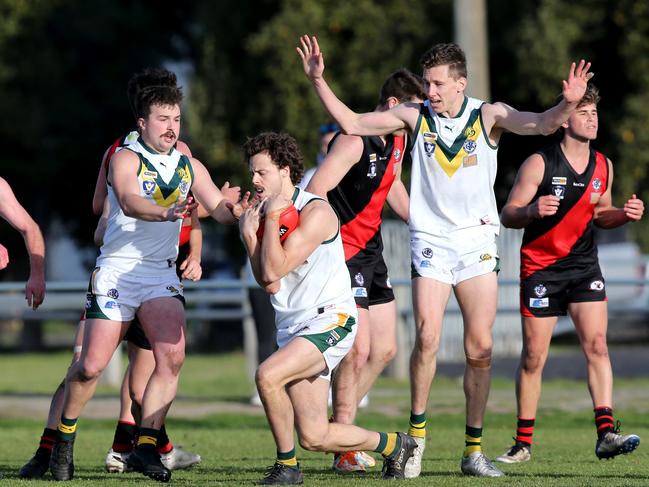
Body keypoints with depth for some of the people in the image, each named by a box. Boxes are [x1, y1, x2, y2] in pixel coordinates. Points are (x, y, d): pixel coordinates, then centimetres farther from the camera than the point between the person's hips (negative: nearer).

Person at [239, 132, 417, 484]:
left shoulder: (315, 212, -12)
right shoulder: (267, 213, 11)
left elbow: (274, 270, -21)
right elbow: (268, 283, -1)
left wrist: (272, 217, -14)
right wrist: (249, 236, -10)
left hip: (329, 321, -8)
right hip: (293, 328, 8)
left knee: (267, 375, -30)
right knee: (315, 438, 2)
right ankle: (393, 444, 27)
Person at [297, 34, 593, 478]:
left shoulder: (489, 116, -2)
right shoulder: (415, 116, 3)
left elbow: (541, 124, -16)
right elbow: (351, 123, 6)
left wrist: (567, 105, -36)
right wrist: (318, 81, -4)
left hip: (478, 242, 0)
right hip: (430, 241, 0)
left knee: (481, 348, 0)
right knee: (427, 337, -16)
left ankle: (474, 449, 9)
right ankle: (417, 432, 0)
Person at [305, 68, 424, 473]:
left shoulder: (398, 140, 8)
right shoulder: (355, 140, -20)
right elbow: (315, 192, -26)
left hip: (371, 250, 9)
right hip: (344, 251, -9)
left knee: (384, 349, 10)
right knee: (358, 350, -11)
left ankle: (341, 425, 21)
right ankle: (344, 451, -4)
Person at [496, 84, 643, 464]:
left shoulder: (603, 165, 6)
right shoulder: (539, 163, -9)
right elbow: (508, 215, -7)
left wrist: (625, 214, -2)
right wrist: (533, 211, -29)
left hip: (584, 266, 3)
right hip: (540, 267, -3)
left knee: (597, 344, -13)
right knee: (534, 356, 0)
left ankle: (606, 433, -18)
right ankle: (524, 442, 11)